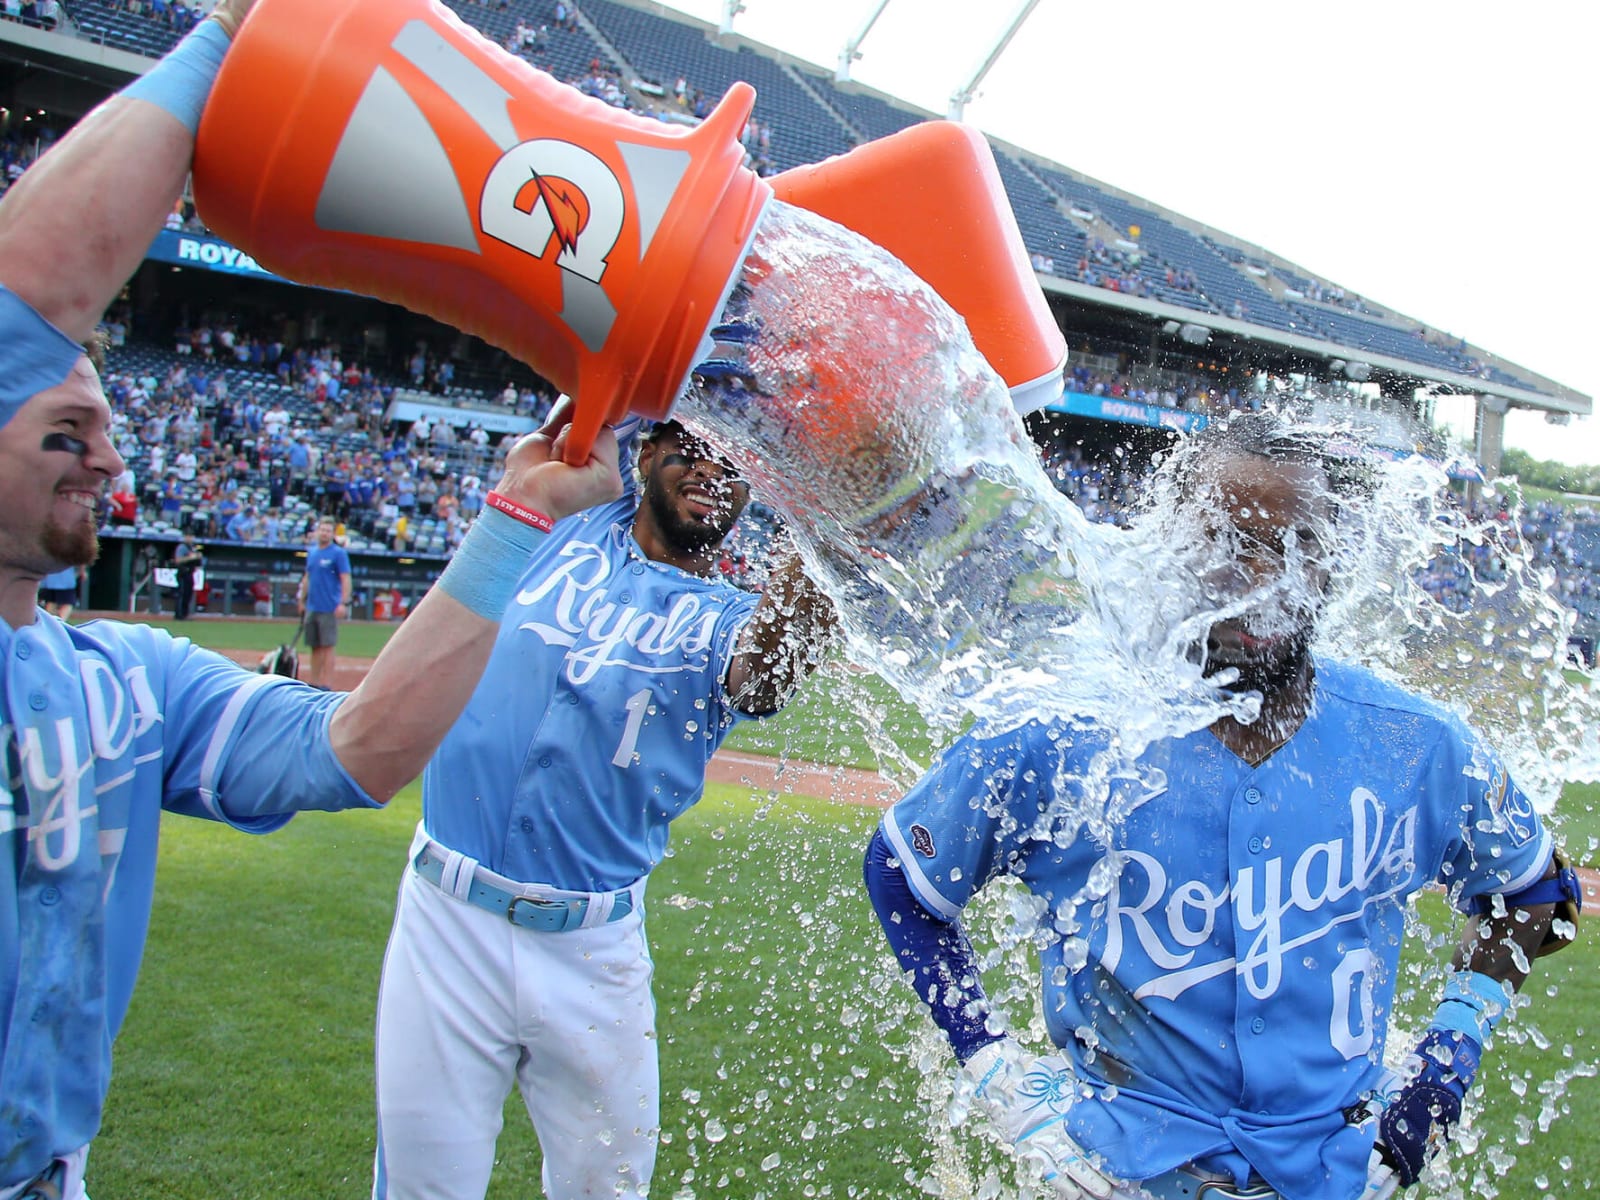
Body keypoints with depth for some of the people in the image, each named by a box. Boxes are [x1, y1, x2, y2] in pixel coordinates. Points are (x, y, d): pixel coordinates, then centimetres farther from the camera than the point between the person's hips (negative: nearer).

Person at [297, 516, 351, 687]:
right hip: (312, 607, 7)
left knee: (327, 646, -7)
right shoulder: (311, 552, 14)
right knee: (314, 646, 12)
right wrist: (301, 599, 20)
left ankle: (327, 684, -5)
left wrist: (344, 603, -18)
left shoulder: (339, 553, -6)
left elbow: (345, 579, -10)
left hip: (329, 608, -7)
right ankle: (313, 682, 18)